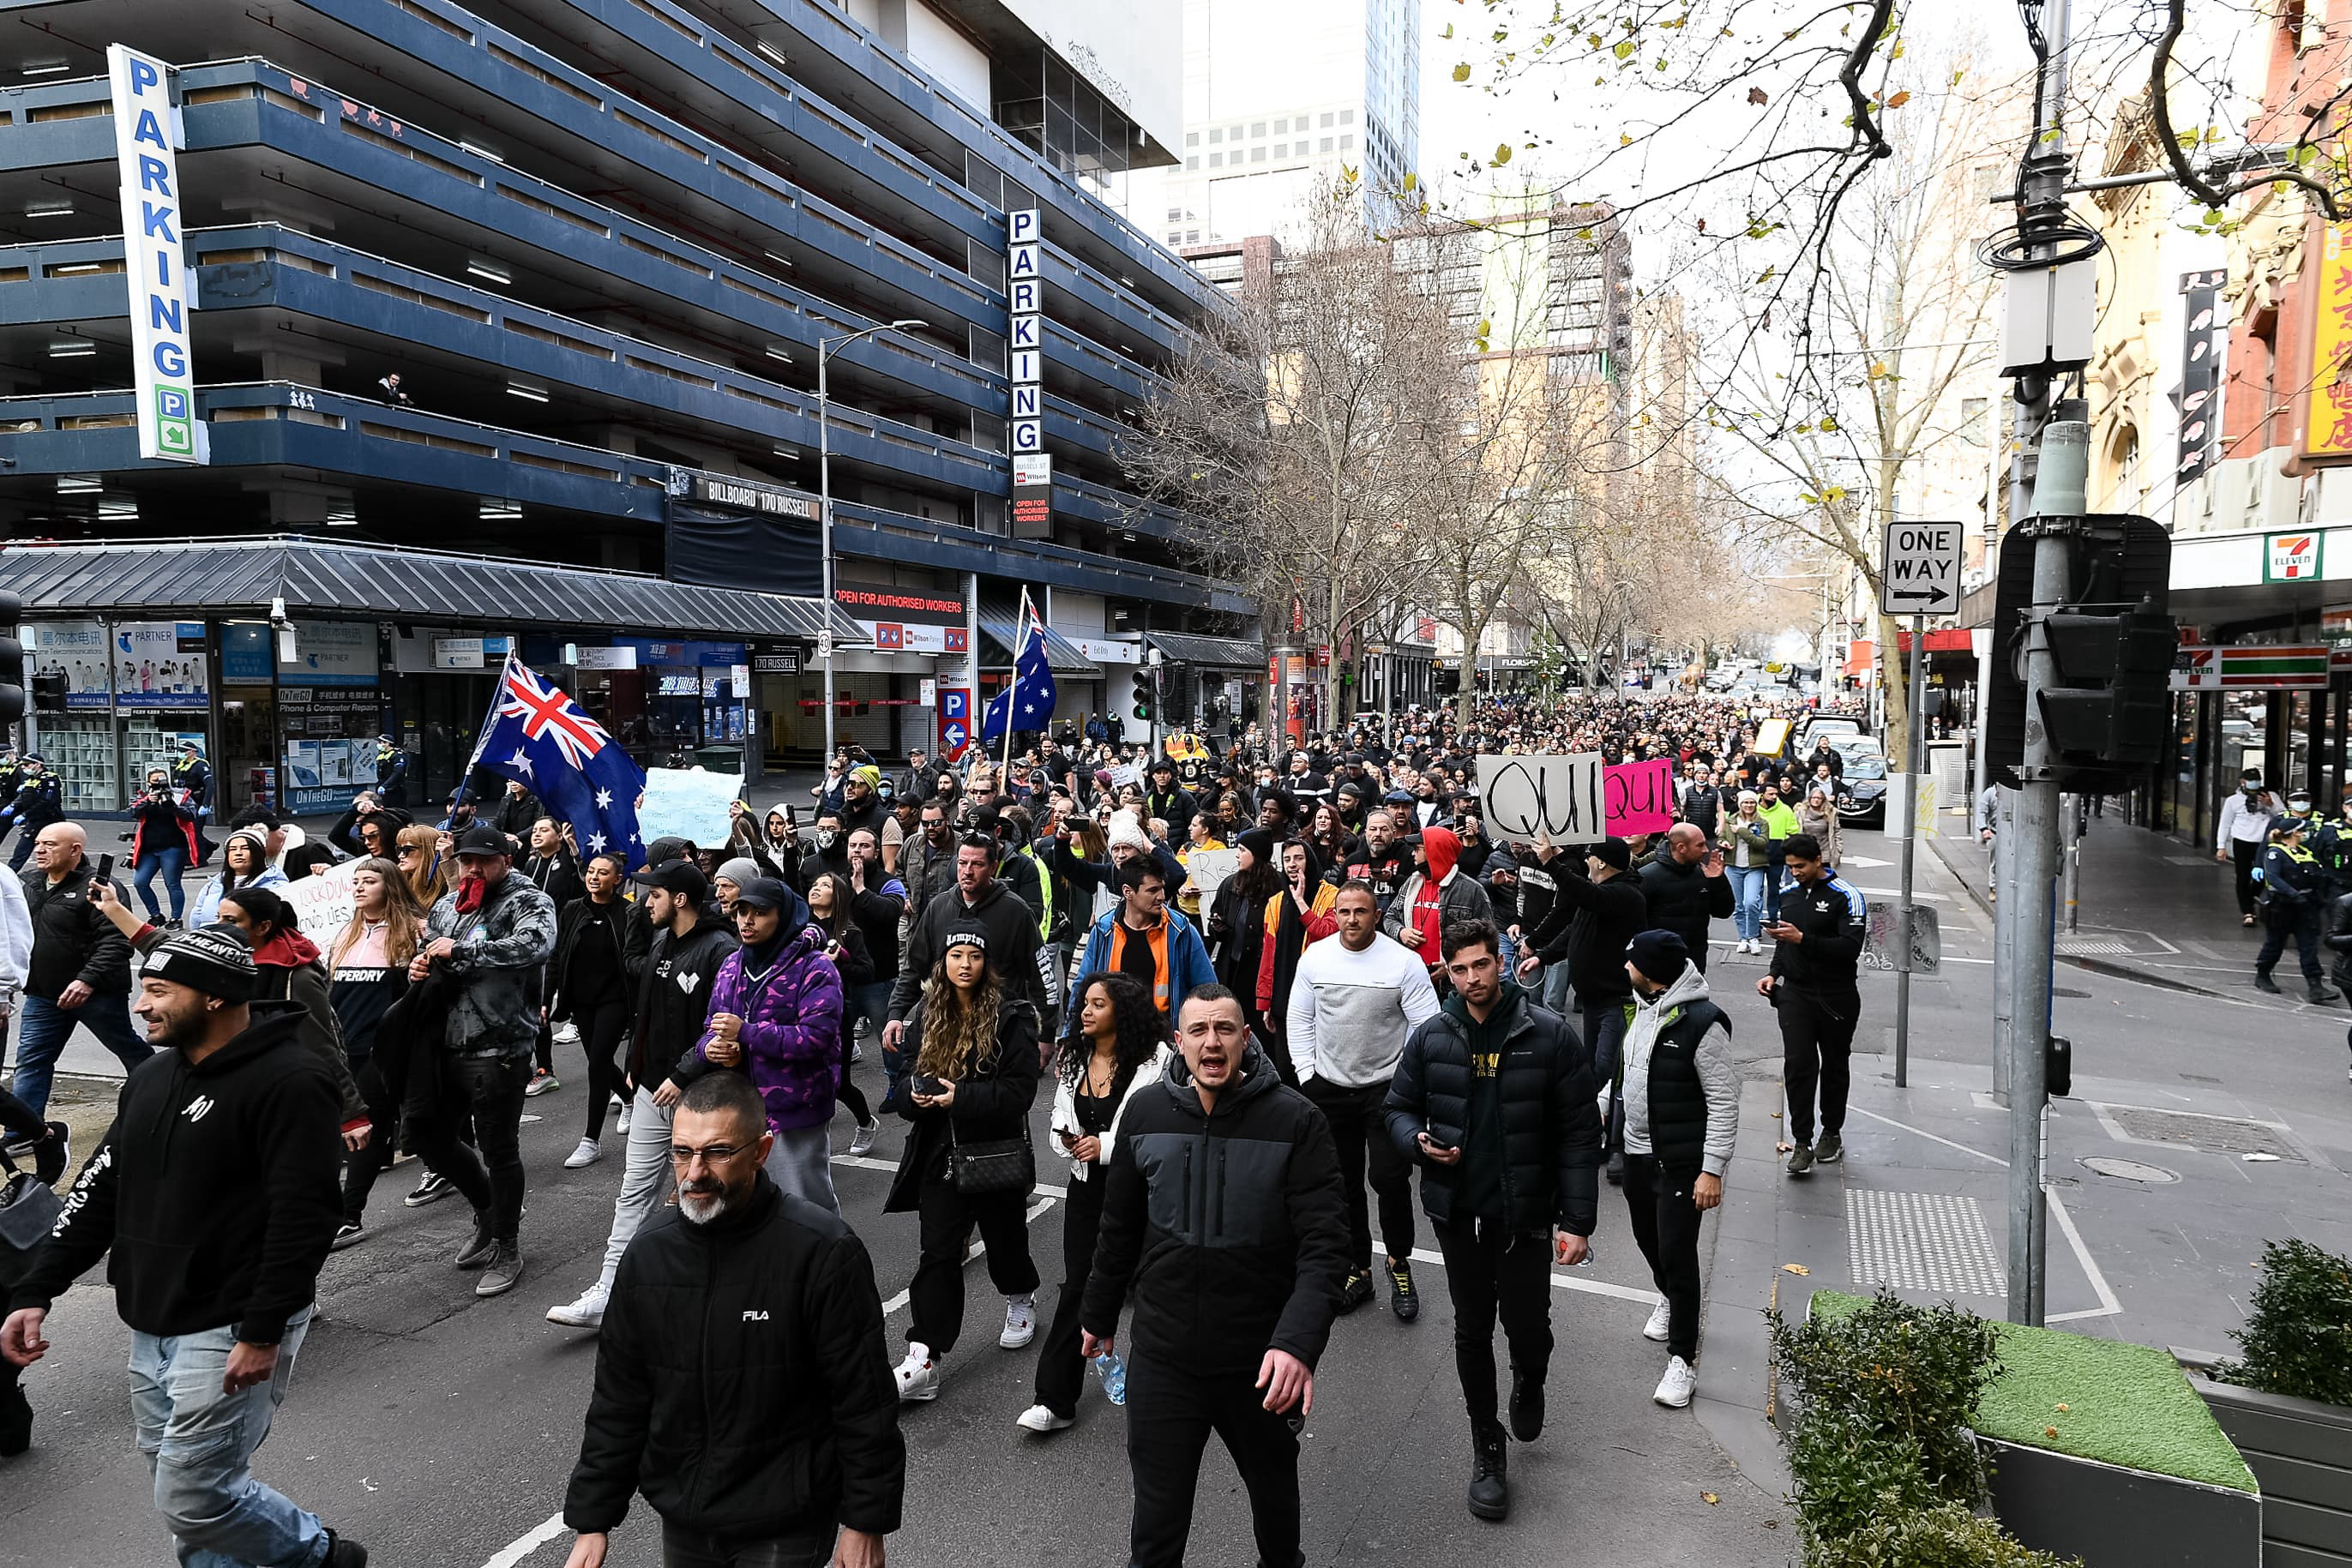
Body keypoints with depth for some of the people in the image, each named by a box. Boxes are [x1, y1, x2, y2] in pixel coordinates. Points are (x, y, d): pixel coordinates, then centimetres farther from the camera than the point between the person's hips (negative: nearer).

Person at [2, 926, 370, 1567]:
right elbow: (99, 1189, 14)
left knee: (193, 1499, -6)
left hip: (231, 1331, -8)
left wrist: (263, 1333, -22)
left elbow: (304, 1215, -22)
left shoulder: (288, 1082, -18)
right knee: (178, 1482, 15)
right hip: (151, 1328, 8)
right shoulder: (151, 1079, 9)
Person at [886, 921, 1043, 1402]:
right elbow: (907, 1073, 10)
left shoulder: (1011, 1018, -10)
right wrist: (916, 1093, -13)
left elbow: (1020, 1088, -15)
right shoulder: (927, 1016, 5)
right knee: (938, 1254, 1)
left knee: (1005, 1240, 15)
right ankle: (923, 1362, 2)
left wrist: (960, 1098, -22)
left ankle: (1021, 1300, 46)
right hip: (940, 1154, 3)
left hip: (996, 1153, -3)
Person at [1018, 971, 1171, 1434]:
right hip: (1087, 1183, 4)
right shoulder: (1072, 1057, 5)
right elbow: (1060, 1115, 15)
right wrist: (1067, 1139, -7)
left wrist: (1106, 1145, -21)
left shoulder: (1153, 1060, -15)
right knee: (1077, 1284, 3)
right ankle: (1055, 1399, 7)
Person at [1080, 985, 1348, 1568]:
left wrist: (1299, 1342, -32)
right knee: (1158, 1516, 10)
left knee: (1274, 1484, 24)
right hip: (1161, 1353, 1)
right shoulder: (1146, 1111, -4)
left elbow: (1325, 1243, -20)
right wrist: (1098, 1314, 17)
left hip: (1261, 1360, -1)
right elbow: (1120, 1227, 8)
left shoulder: (1295, 1120, -15)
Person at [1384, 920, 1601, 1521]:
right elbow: (1400, 1107, 10)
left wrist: (1578, 1220, -10)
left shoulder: (1550, 1035, -10)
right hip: (1458, 1211, 2)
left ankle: (1529, 1382, 40)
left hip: (1526, 1212, -2)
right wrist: (1419, 1143, -13)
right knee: (1473, 1330, 12)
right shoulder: (1430, 1037, -2)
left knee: (1527, 1324, 3)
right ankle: (1487, 1449, 31)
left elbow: (1579, 1133, -7)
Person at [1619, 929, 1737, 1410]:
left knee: (1677, 1255, -4)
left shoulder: (1703, 1023, -23)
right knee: (1647, 1238, 23)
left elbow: (1724, 1103, -20)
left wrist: (1713, 1171, -21)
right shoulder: (1644, 1007, 3)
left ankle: (1683, 1359, 9)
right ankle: (1669, 1300, 51)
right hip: (1636, 1151, 8)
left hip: (1680, 1163, -8)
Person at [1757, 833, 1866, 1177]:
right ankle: (1802, 1142, -4)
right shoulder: (1790, 893, 9)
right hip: (1795, 993, 4)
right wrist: (1774, 972, 4)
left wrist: (1803, 938, -27)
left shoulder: (1845, 896, -10)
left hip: (1836, 997, -3)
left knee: (1835, 1066, 11)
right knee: (1797, 1064, -7)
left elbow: (1851, 947, -20)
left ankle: (1831, 1133, 27)